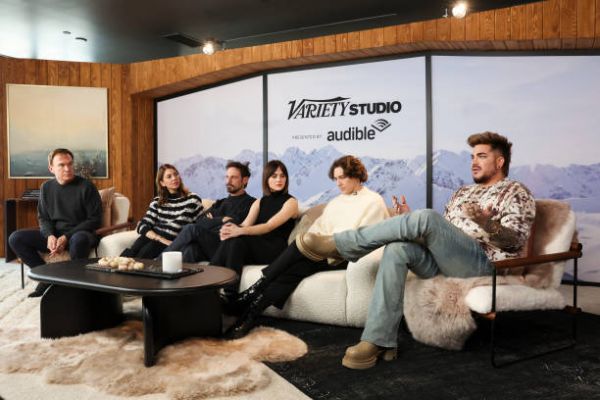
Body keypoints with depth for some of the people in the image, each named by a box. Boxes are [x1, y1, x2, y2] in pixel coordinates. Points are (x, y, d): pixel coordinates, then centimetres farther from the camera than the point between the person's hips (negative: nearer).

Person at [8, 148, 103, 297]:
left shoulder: (86, 186, -9)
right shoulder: (46, 187, 7)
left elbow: (95, 220, -11)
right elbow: (43, 218, 12)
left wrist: (66, 237, -19)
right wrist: (50, 235, -11)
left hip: (79, 233, -5)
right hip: (54, 235, 6)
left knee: (79, 240, -40)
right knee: (15, 238, -10)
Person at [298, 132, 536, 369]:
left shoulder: (516, 192, 10)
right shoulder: (462, 192, 29)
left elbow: (515, 240, -5)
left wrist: (485, 222, -26)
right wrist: (410, 221, 6)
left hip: (482, 261, -6)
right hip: (443, 259, 6)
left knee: (425, 217, -30)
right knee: (397, 248, -26)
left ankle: (340, 245, -22)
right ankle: (378, 341, -30)